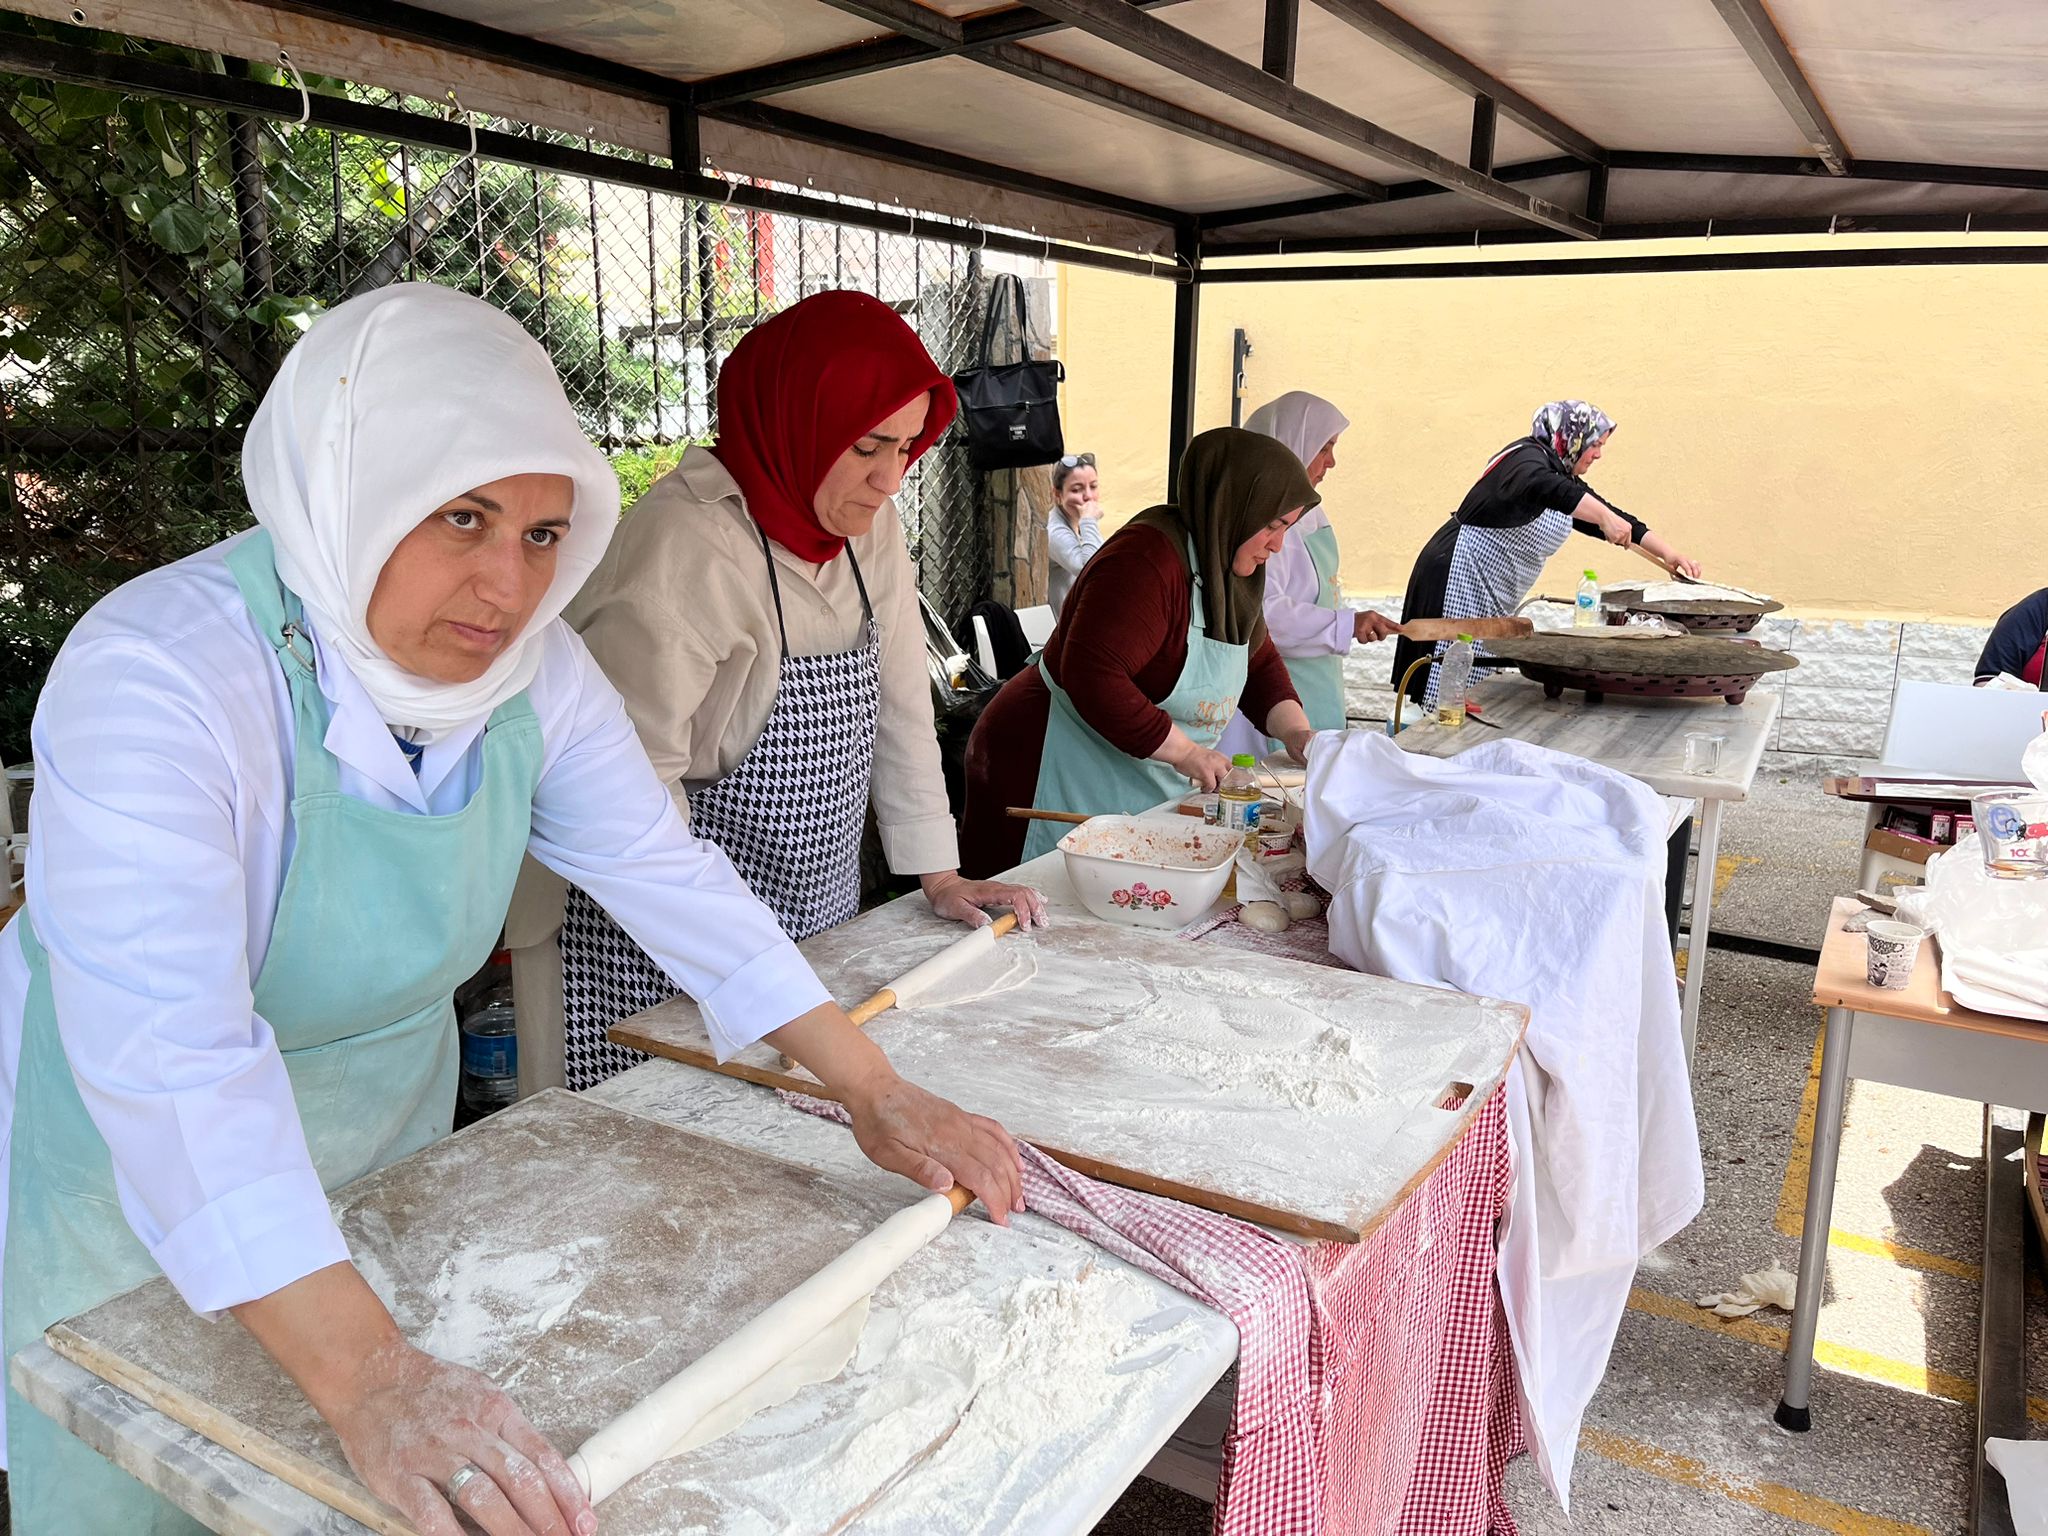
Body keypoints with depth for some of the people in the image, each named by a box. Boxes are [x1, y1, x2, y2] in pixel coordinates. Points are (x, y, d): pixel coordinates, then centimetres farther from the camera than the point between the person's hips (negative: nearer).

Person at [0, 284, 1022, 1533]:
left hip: (387, 1139, 5)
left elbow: (666, 872, -9)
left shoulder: (533, 663, -13)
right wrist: (367, 1371, -50)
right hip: (135, 1184, -4)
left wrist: (876, 1090, -15)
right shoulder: (156, 679, -32)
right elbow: (170, 1056, -41)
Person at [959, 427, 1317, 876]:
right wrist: (1185, 752, -25)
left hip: (1148, 787, 9)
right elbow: (1091, 675, -32)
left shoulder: (1233, 571, 8)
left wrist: (1295, 730, 3)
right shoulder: (1147, 560, -24)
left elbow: (1259, 661, 20)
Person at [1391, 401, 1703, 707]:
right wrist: (1603, 515, -43)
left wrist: (1668, 553, 17)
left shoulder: (1564, 478, 17)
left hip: (1491, 599, 10)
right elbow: (1539, 486, -37)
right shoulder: (1527, 457, -12)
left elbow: (1616, 522, 22)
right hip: (1461, 576, -10)